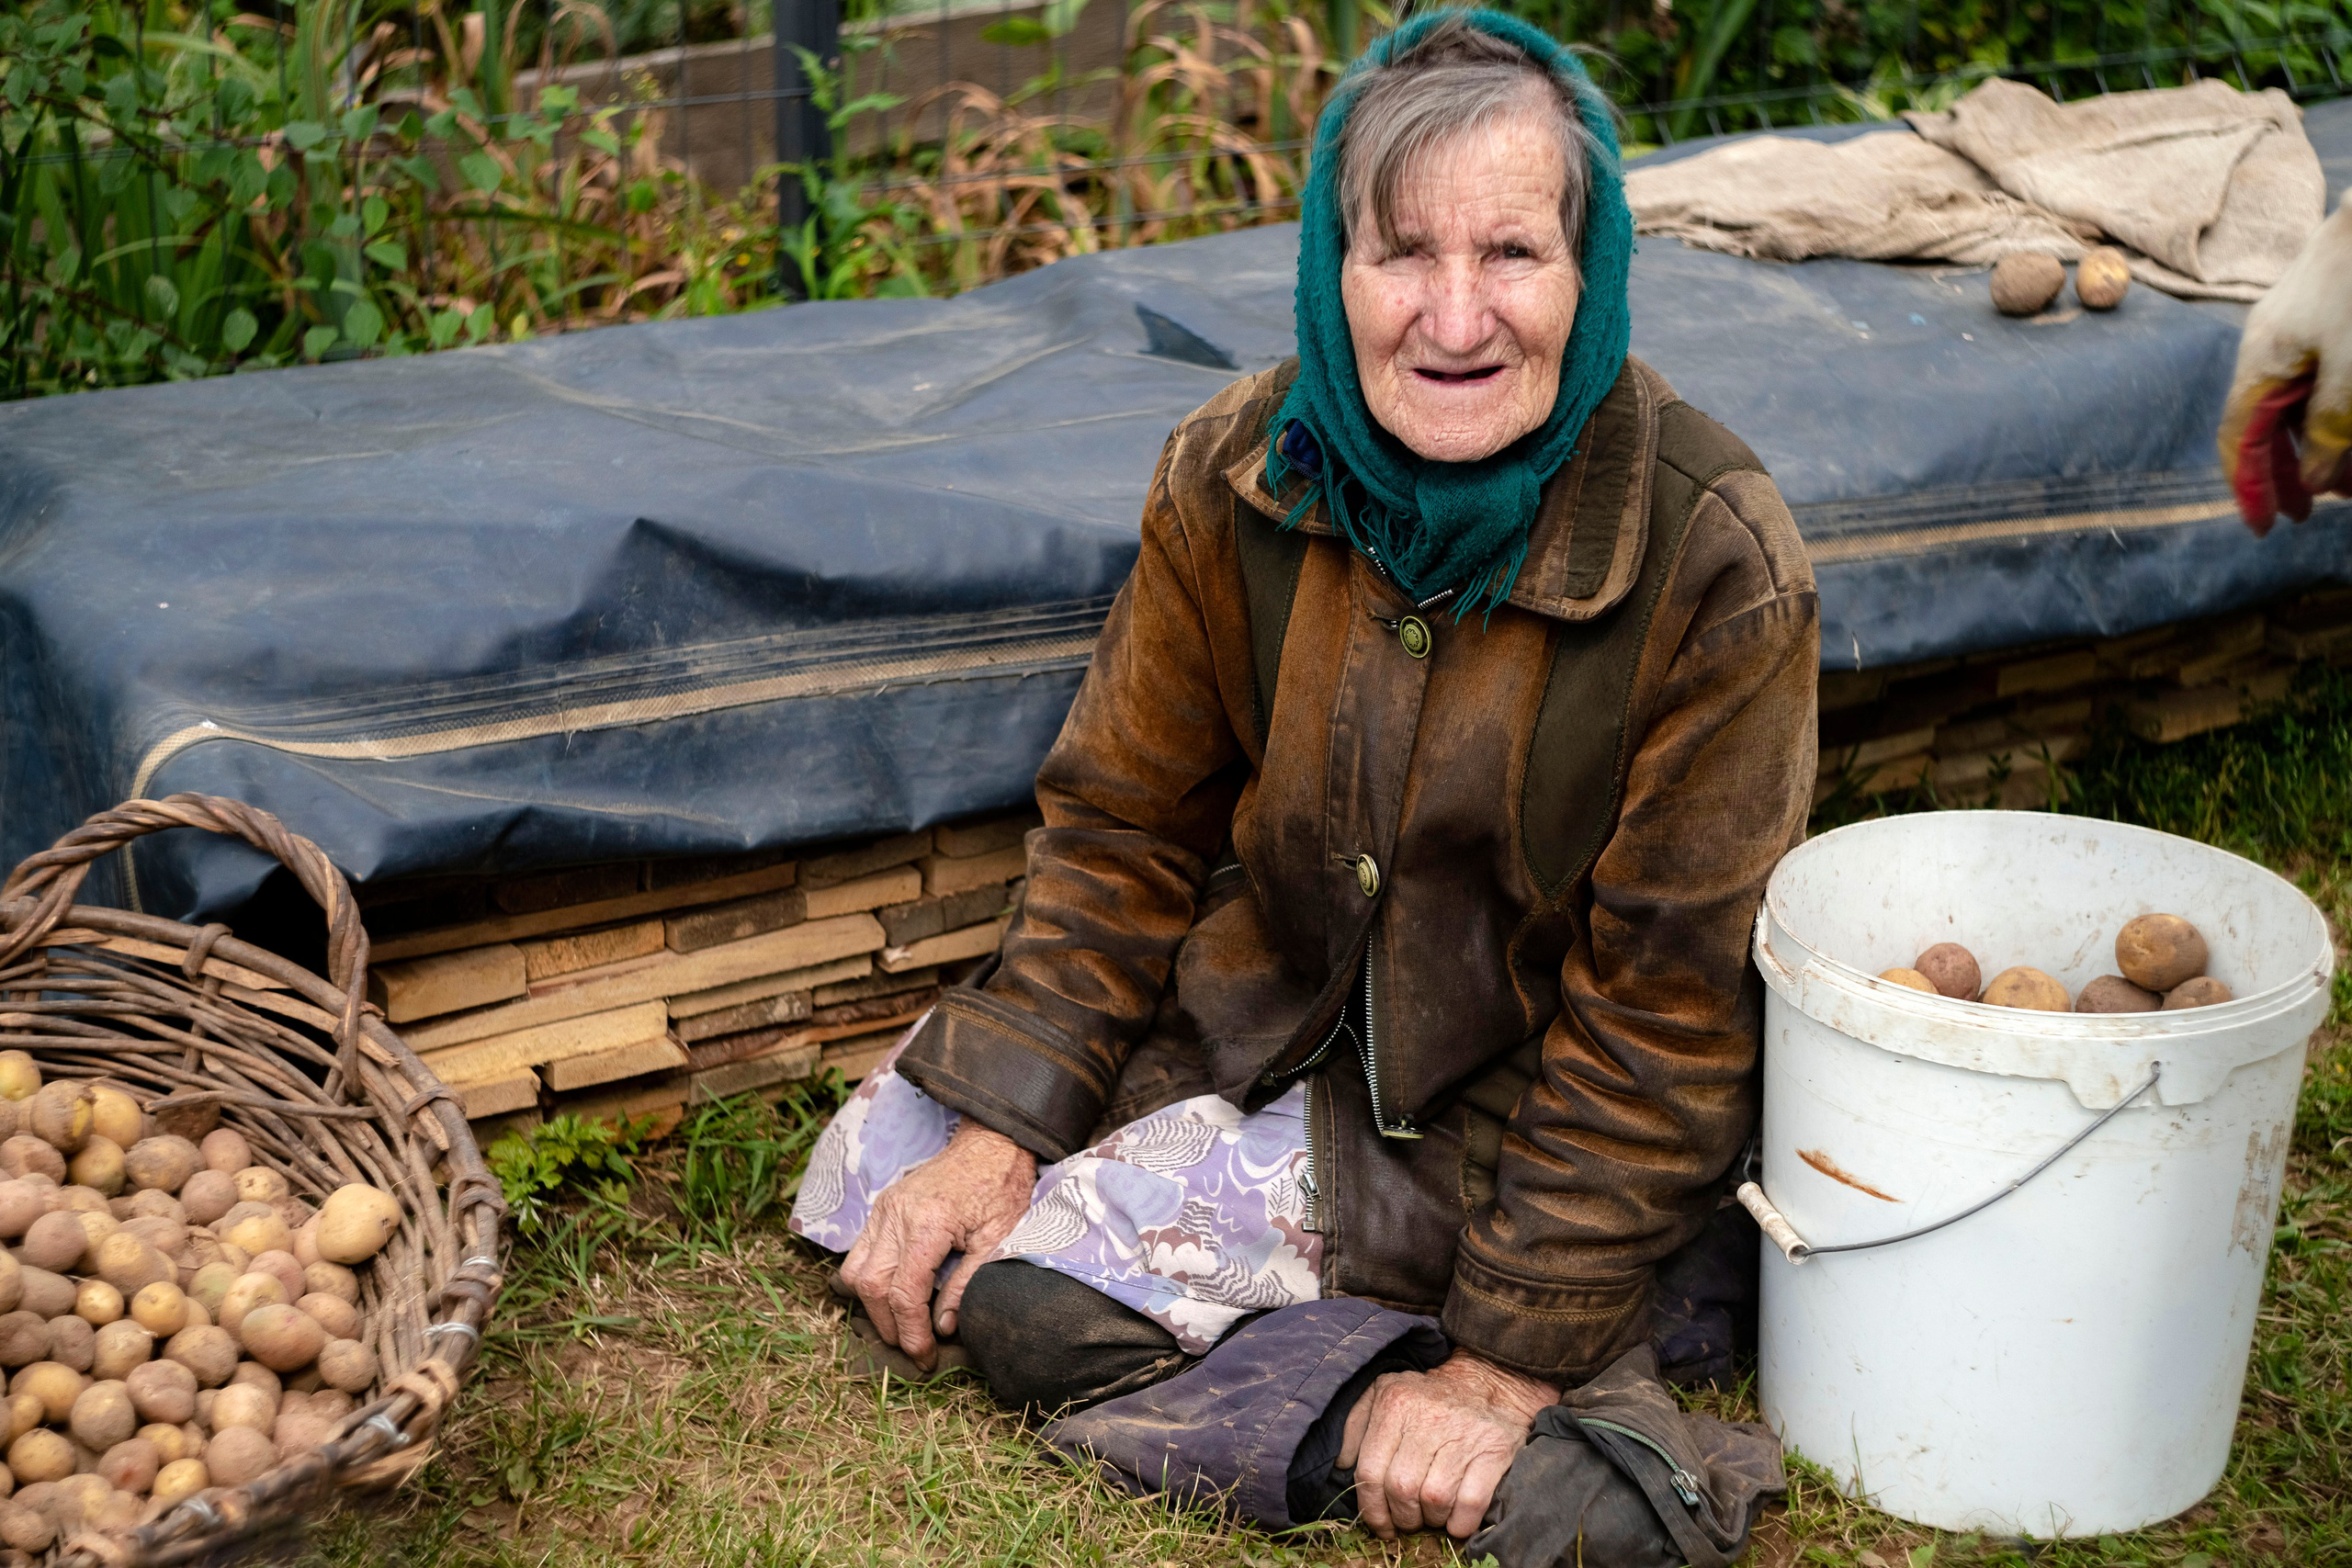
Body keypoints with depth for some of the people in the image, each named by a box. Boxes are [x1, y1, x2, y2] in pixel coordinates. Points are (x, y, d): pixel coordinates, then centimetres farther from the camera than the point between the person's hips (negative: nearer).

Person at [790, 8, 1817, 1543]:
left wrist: (1512, 1365, -22)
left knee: (1038, 1291, -17)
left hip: (1500, 1101, -5)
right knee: (873, 1172, -2)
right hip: (1268, 1007, 6)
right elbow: (1126, 824, -1)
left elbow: (1666, 1001, -20)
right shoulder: (1236, 478, -11)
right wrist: (1000, 1126, -11)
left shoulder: (1716, 568, -24)